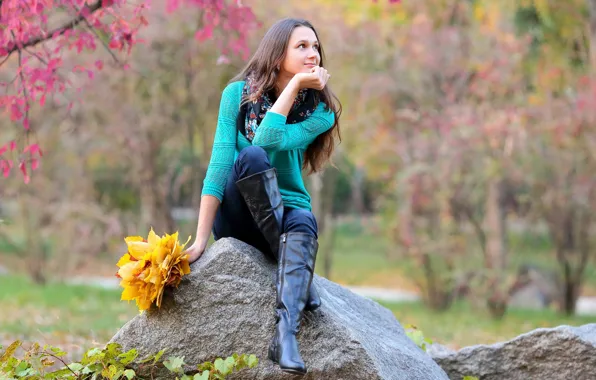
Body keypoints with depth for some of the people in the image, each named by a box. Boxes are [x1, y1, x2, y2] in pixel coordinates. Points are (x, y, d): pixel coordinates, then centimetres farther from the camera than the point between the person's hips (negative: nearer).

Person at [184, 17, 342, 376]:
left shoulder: (320, 111, -3)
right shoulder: (238, 93, -6)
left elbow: (269, 140, -23)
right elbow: (219, 165, -15)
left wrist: (295, 85, -20)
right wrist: (201, 240, -21)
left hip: (287, 209, 1)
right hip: (236, 216, -1)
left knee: (304, 225, -37)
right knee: (252, 156, -33)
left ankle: (286, 332, -58)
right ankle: (302, 287, -33)